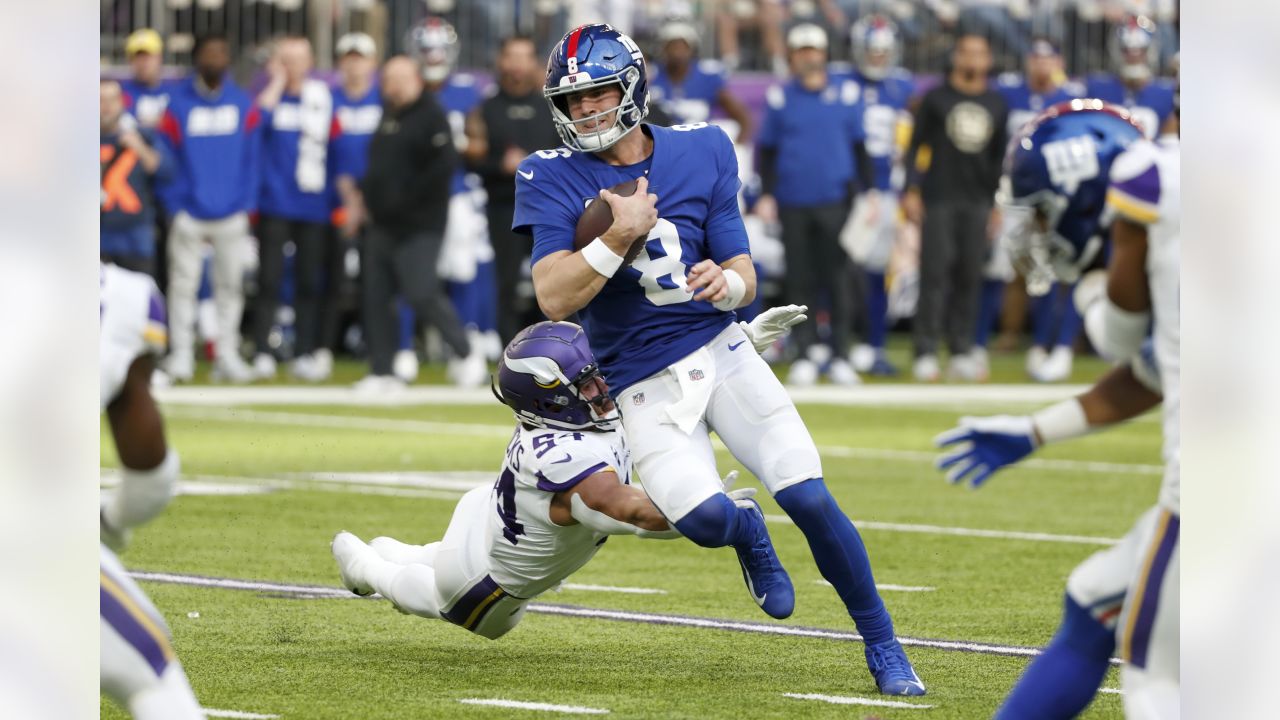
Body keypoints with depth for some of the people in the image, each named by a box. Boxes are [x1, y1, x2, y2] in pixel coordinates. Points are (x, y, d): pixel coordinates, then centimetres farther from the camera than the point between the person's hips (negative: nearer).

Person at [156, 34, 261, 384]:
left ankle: (227, 353, 11)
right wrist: (174, 207, -5)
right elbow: (165, 158, 1)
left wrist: (246, 205, 1)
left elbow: (252, 159, 8)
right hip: (188, 211, -2)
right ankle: (181, 353, 3)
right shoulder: (178, 104, 0)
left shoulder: (243, 105, 6)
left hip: (231, 213, 2)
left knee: (230, 285, 5)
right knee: (183, 284, -2)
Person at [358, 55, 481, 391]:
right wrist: (369, 194, 12)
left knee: (422, 294, -14)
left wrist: (407, 197, -18)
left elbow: (445, 163, -20)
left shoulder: (430, 116, -10)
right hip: (383, 225, 9)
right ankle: (381, 372, 9)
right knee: (375, 297, 4)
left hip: (418, 226, -9)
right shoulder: (387, 115, 17)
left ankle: (465, 354, 2)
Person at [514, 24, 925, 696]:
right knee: (705, 517, -26)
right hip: (643, 384, -2)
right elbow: (554, 299, -14)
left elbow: (745, 279, 3)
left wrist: (727, 282, -21)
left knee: (809, 497, -13)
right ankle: (747, 534, 13)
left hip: (719, 350, 2)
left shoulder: (700, 154, 1)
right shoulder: (553, 178, -5)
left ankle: (882, 645, 5)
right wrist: (619, 237, -24)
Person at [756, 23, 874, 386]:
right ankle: (807, 352, 11)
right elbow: (767, 149, 11)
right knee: (800, 280, 3)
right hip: (793, 202, 1)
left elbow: (859, 148, 11)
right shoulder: (779, 97, 6)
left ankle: (839, 355, 4)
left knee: (838, 278, -2)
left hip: (835, 201, -1)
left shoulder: (846, 94, 6)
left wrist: (868, 192, 7)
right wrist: (767, 195, 3)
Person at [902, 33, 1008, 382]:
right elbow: (914, 146, 3)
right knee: (935, 275, -7)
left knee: (970, 278, 3)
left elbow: (998, 157, 17)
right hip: (939, 198, -3)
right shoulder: (936, 99, 2)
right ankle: (925, 353, -5)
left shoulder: (997, 105, 12)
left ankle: (961, 353, 9)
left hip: (978, 202, 3)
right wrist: (911, 192, -5)